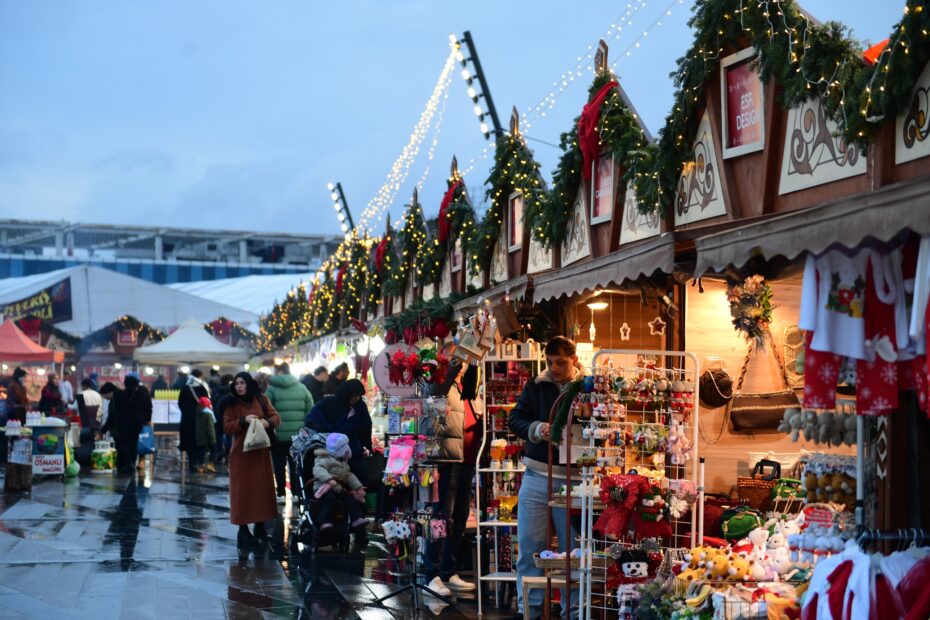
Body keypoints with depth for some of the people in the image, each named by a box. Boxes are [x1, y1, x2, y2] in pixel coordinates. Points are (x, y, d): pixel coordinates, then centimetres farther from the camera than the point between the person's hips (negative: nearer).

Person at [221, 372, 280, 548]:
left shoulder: (261, 399, 3)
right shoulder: (232, 403, -4)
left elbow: (276, 417, 5)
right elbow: (227, 428, -7)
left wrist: (267, 422, -16)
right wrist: (243, 421, -21)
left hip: (260, 450, 3)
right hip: (241, 452, -3)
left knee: (262, 487, 7)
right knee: (243, 489, -3)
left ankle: (260, 526, 17)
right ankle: (243, 528, 1)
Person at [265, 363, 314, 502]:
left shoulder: (271, 389, -6)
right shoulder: (301, 387, 5)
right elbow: (310, 410, 4)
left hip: (279, 434, -3)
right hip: (298, 434, 3)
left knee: (279, 465, 8)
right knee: (295, 464, 12)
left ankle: (281, 494, 9)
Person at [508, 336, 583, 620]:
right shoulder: (535, 387, 6)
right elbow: (514, 419, 4)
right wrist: (535, 429, -16)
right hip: (536, 478, 2)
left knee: (573, 549, 8)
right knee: (529, 547, 7)